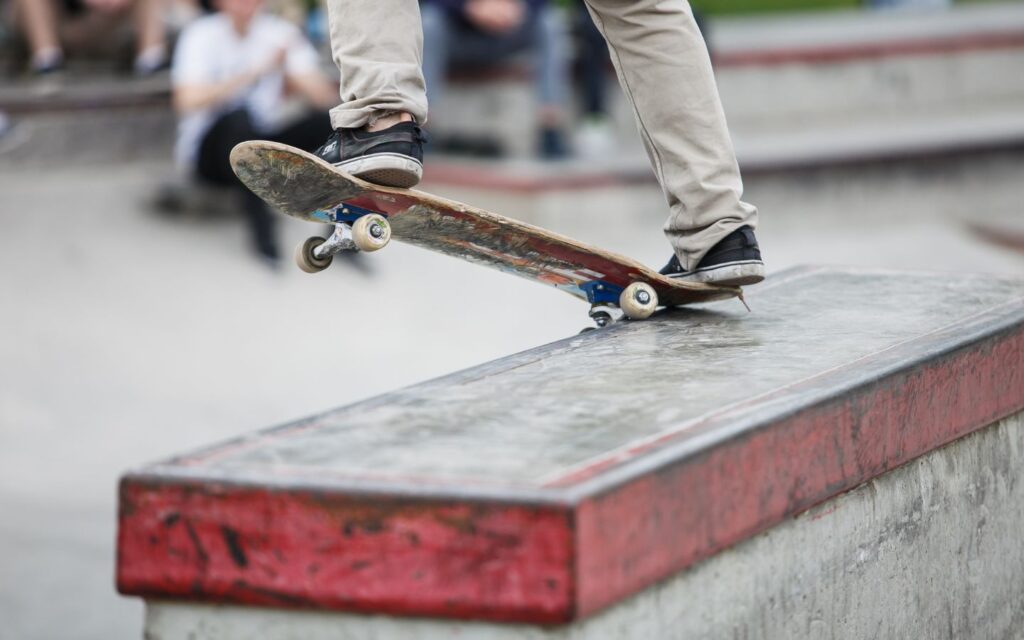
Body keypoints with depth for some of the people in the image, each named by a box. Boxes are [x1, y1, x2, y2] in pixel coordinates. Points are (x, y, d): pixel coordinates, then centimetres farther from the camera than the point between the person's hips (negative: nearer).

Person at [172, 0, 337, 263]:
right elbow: (189, 100, -26)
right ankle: (260, 225, -29)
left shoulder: (281, 32, 1)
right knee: (239, 116, -37)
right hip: (212, 150, -3)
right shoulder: (202, 34, -8)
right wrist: (257, 72, -30)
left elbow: (325, 96, -10)